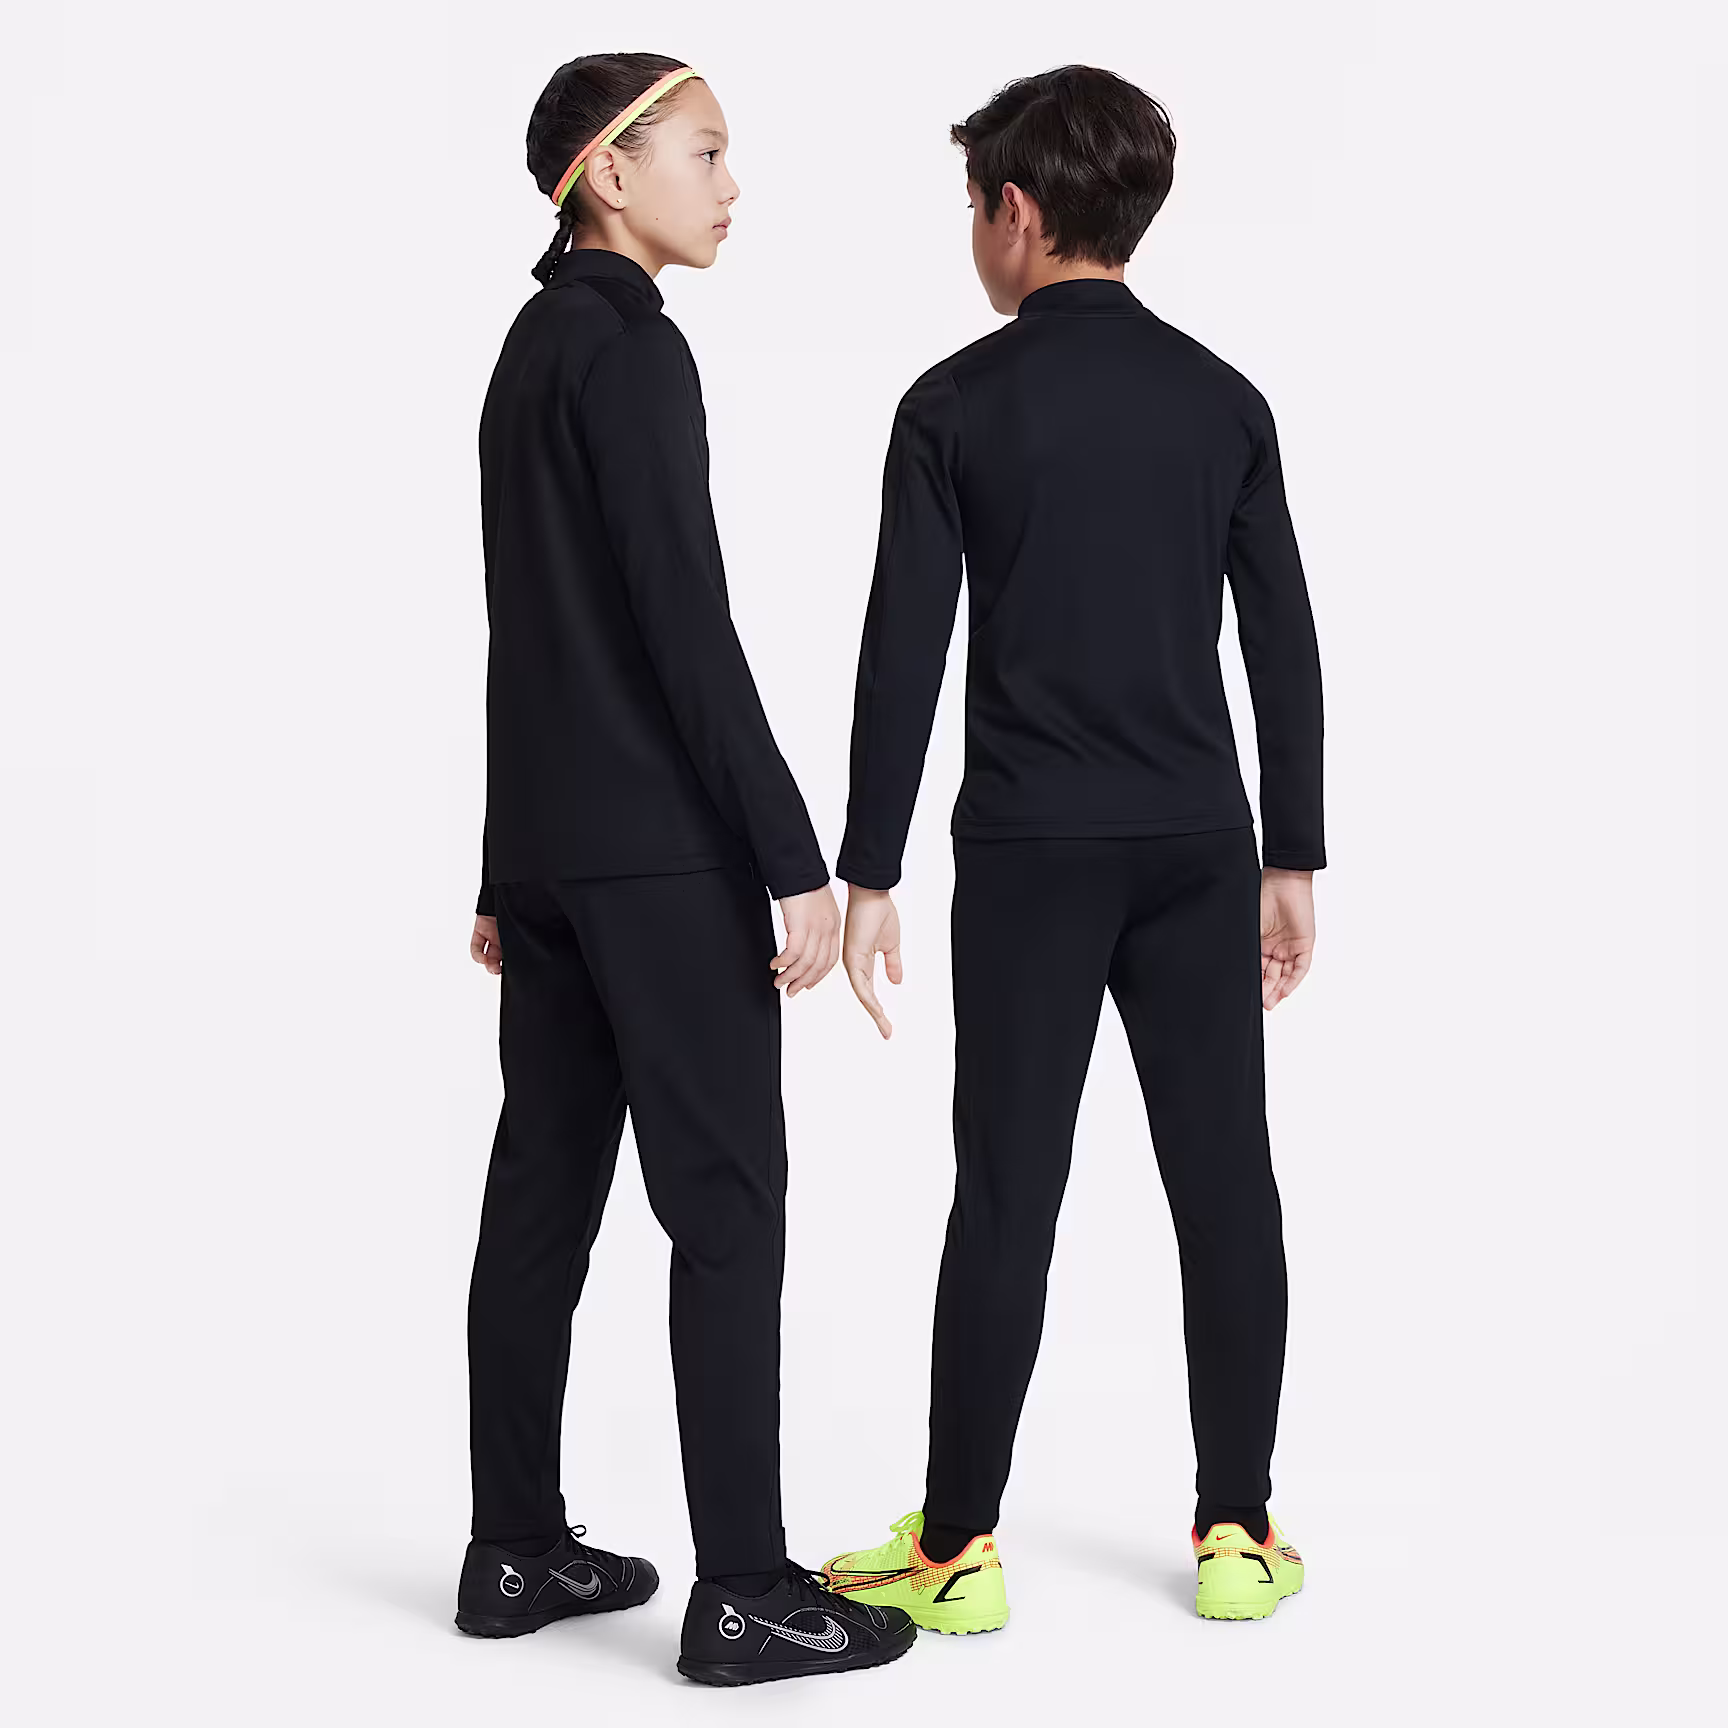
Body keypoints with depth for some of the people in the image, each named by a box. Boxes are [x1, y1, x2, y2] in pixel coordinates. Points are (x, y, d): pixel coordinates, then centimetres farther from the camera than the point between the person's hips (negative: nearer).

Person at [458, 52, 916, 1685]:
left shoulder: (532, 348, 16)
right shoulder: (630, 346, -12)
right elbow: (687, 627, -19)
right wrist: (795, 860, -18)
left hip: (543, 844, 9)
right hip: (659, 851, -9)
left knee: (544, 1189, 10)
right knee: (726, 1203, -4)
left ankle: (514, 1550, 17)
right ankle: (744, 1590, 0)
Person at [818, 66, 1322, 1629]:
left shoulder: (957, 406, -5)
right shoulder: (1224, 400, 6)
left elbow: (905, 652, -9)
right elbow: (1284, 643, 6)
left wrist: (868, 875, -4)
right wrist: (1293, 862, 12)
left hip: (1031, 853, -3)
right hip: (1198, 847, 3)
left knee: (1006, 1194, 1)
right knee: (1223, 1181, 7)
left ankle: (958, 1549, 7)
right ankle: (1237, 1532, 13)